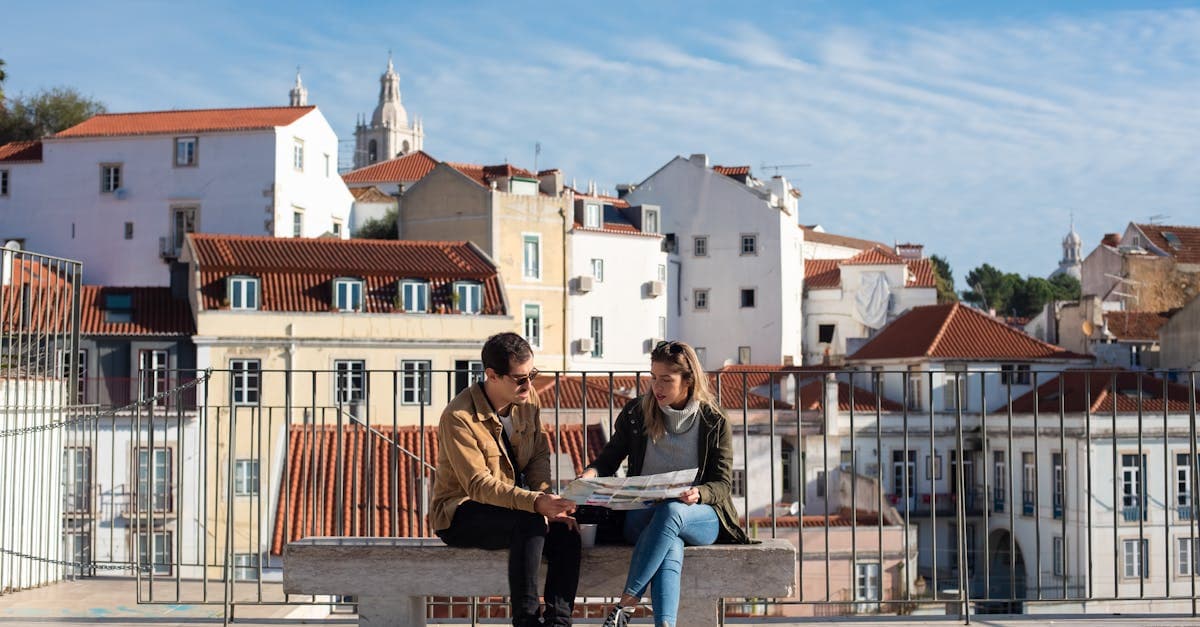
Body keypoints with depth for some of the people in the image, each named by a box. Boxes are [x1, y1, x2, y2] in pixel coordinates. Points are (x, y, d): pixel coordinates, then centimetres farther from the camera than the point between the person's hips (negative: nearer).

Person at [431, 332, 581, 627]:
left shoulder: (528, 400, 0)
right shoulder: (458, 417, -22)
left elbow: (539, 455, 7)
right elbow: (478, 484, -28)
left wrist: (545, 499, -14)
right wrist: (535, 503, -40)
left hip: (513, 501, 7)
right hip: (460, 514, -6)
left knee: (565, 533, -22)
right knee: (530, 522, -34)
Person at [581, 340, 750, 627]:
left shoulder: (714, 423, 4)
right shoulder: (635, 413, 9)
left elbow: (723, 484, 2)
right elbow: (609, 458, 17)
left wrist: (697, 494, -22)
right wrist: (591, 473, -7)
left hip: (701, 517, -1)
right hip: (643, 514, 1)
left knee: (670, 512, -39)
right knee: (671, 548, -37)